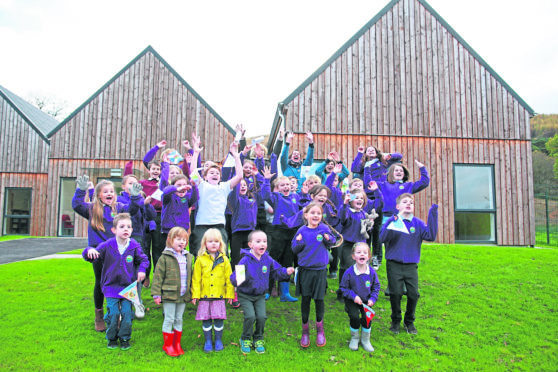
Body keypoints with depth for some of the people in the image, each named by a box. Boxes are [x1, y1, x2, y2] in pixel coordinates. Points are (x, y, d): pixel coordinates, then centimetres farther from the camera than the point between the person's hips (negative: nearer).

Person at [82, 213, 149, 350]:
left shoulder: (134, 246, -4)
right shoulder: (107, 246, -6)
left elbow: (143, 259, 10)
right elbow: (89, 256, -2)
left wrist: (142, 269, -9)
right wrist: (90, 250, -25)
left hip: (128, 287, 1)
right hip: (111, 286, 0)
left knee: (127, 313, -1)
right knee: (113, 313, -2)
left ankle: (125, 338, 19)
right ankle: (112, 338, 21)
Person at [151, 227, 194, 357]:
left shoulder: (189, 258, 9)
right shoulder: (165, 258, -8)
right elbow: (158, 276, -7)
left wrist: (192, 293, 15)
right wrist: (156, 294, -11)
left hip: (183, 295, 5)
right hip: (169, 294, -5)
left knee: (179, 319, 13)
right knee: (169, 319, 3)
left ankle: (177, 344, 25)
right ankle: (167, 345, 18)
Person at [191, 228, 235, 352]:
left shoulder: (224, 259, 2)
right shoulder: (200, 259, 0)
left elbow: (228, 278, 5)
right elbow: (196, 278, 2)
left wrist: (230, 294, 5)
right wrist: (195, 294, 0)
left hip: (219, 295, 0)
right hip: (204, 296, 0)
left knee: (219, 319, 5)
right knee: (206, 319, 7)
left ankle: (218, 340, 23)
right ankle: (208, 341, 23)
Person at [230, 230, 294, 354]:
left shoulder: (268, 260, -5)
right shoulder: (245, 260, -19)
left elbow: (277, 272, 9)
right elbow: (234, 278, -20)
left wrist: (286, 272, -10)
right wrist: (237, 279, -43)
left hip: (260, 295, 4)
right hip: (245, 295, -3)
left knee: (262, 316, -7)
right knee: (250, 316, -16)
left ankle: (258, 340, 19)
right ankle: (245, 339, 11)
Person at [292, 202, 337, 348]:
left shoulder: (324, 228, -4)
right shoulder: (302, 231, -4)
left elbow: (332, 242, 6)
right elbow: (294, 249, -1)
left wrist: (328, 239, -16)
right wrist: (299, 242, -21)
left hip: (320, 270, 0)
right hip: (305, 270, 0)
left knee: (319, 299, 7)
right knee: (305, 299, 7)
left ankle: (320, 329, 31)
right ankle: (305, 331, 26)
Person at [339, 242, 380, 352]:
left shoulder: (372, 271, -11)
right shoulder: (349, 272, -19)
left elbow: (376, 286, 3)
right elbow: (343, 287, -8)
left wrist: (373, 298, -10)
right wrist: (353, 296, -20)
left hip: (366, 300, 2)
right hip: (352, 301, -2)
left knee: (366, 318, -13)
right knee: (354, 317, -18)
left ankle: (365, 340, 15)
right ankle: (354, 338, 12)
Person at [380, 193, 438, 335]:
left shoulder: (418, 223, 5)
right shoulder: (392, 220, 0)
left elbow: (430, 236, -10)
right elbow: (383, 238, -12)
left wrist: (433, 215, -14)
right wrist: (392, 223, -26)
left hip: (411, 265, 2)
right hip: (394, 265, -2)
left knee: (413, 294, -1)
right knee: (395, 293, 0)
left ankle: (409, 322, 22)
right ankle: (396, 321, 22)